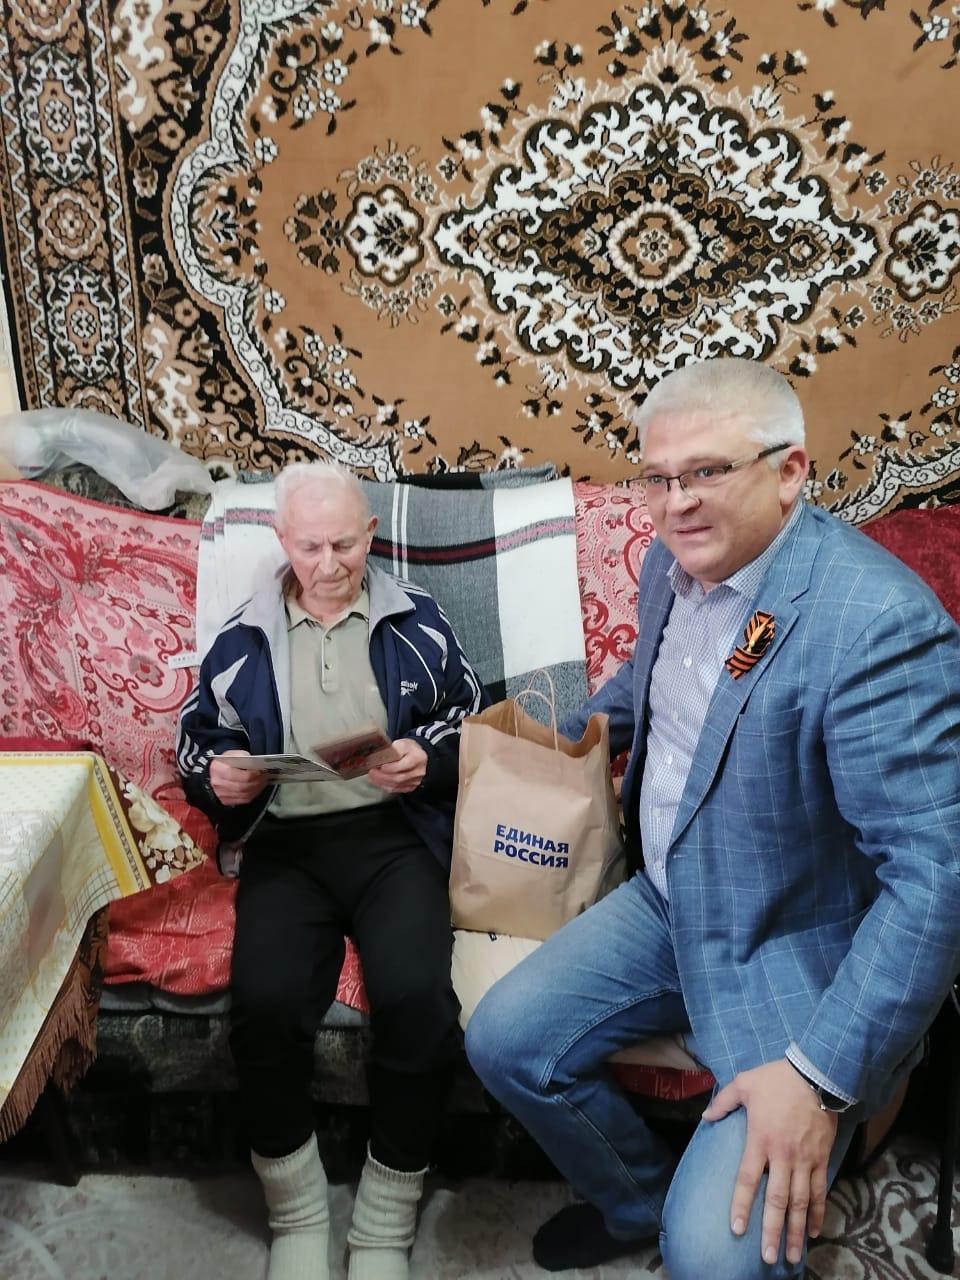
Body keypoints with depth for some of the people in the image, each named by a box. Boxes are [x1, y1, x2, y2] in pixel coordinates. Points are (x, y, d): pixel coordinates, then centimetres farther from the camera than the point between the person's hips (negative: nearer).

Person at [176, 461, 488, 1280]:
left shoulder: (418, 619, 11)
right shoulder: (244, 636, 14)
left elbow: (475, 724, 10)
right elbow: (196, 734, 18)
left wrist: (429, 760, -10)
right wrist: (214, 773, -4)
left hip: (394, 834, -1)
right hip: (285, 843, 1)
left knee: (416, 996, -29)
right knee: (265, 1000, -28)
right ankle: (297, 1211, 0)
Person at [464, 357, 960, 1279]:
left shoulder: (876, 622, -28)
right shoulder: (672, 563, -2)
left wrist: (823, 1075, -28)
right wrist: (571, 736, 7)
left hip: (795, 953, -7)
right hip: (667, 905, 8)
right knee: (502, 1041, 4)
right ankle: (638, 1203, 32)